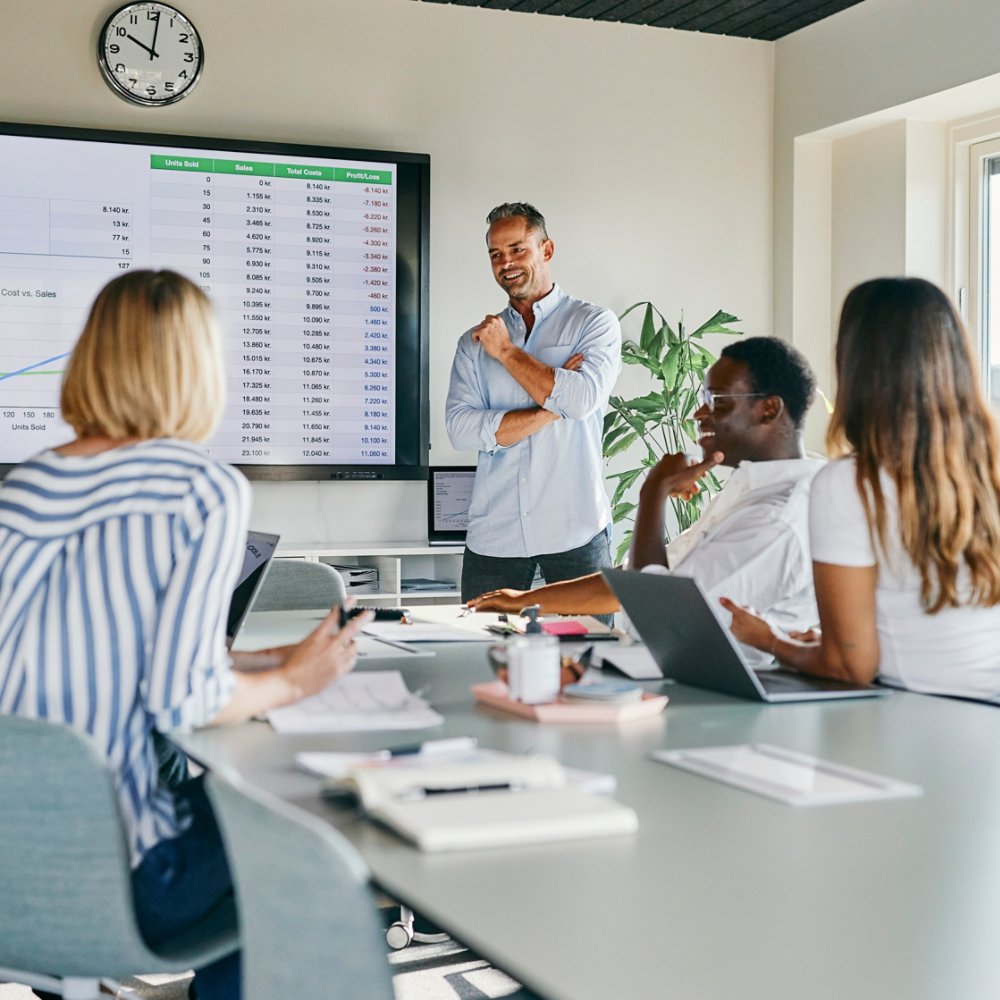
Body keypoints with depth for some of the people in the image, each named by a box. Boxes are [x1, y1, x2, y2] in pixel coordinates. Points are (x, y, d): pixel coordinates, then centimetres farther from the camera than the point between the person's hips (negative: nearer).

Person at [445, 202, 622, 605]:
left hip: (576, 533, -2)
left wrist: (506, 351, -4)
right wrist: (552, 408, -11)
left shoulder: (594, 322, 5)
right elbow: (461, 429, -3)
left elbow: (582, 400, -13)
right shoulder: (475, 342, 12)